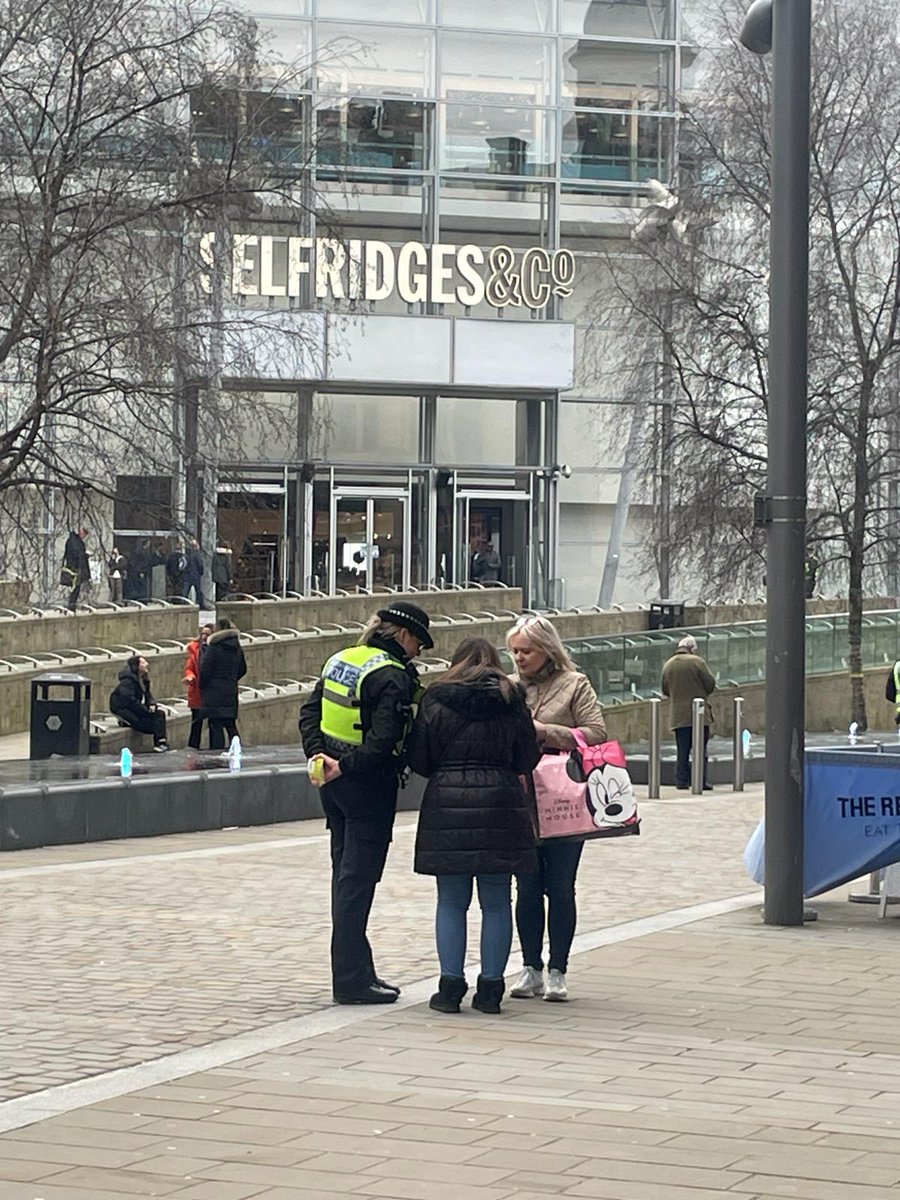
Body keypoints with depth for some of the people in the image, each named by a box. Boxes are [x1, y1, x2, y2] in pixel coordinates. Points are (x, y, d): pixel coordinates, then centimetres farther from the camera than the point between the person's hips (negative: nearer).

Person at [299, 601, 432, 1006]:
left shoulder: (340, 660, 10)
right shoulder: (393, 676, -17)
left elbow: (310, 711, 11)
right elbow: (384, 738, -27)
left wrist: (318, 753, 1)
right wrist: (347, 766, -22)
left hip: (335, 786, 9)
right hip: (369, 786, -9)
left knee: (345, 874, 14)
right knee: (358, 878, -4)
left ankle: (355, 971, 21)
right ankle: (352, 980, -1)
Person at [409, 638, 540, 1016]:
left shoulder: (435, 700, 3)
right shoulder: (511, 700, 4)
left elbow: (418, 760, 3)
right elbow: (527, 760, 5)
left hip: (447, 805, 0)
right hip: (499, 805, 0)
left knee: (452, 902, 7)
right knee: (496, 903, 6)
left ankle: (451, 986, 6)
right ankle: (490, 988, 8)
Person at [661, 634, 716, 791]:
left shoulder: (668, 665, 6)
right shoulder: (696, 662, -8)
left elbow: (665, 690, 12)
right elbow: (710, 684, -6)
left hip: (678, 715, 4)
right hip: (698, 713, -4)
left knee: (682, 750, 8)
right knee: (700, 748, 1)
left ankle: (681, 781, 5)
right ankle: (701, 780, -3)